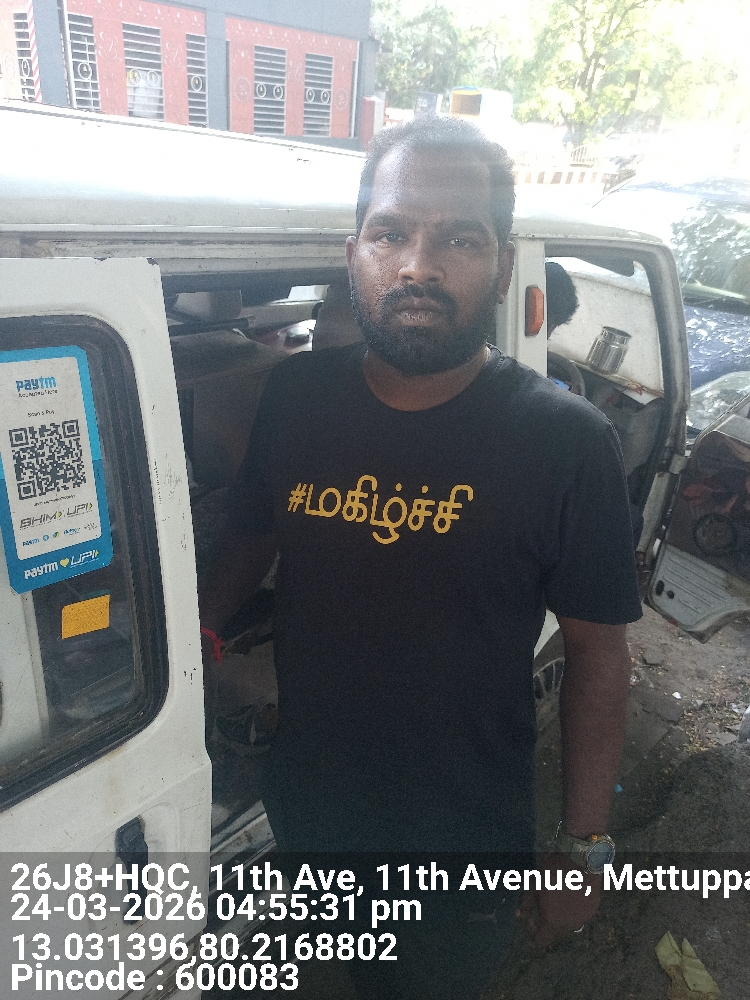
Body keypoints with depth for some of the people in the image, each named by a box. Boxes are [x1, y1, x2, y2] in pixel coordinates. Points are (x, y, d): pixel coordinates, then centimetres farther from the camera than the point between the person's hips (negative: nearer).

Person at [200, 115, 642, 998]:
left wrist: (583, 842, -7)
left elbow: (597, 652, -12)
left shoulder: (567, 442, -20)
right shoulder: (295, 395, -10)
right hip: (303, 808, 4)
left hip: (468, 838, -2)